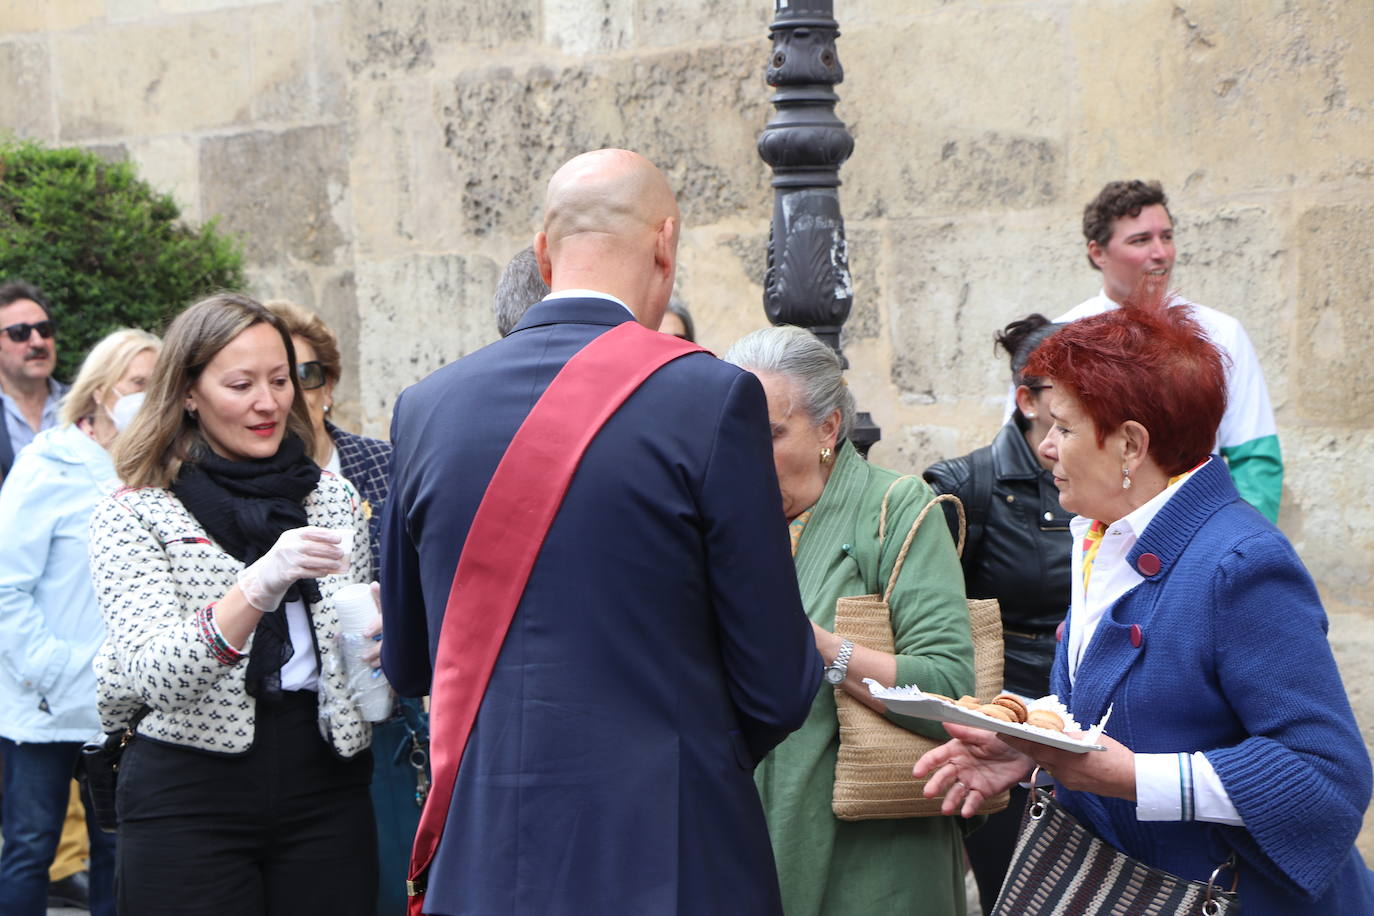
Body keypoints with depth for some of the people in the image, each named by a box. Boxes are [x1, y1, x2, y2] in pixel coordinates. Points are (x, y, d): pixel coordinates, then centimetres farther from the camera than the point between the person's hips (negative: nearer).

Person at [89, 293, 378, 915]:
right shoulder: (133, 516, -3)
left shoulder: (335, 498, 8)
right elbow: (154, 676, -16)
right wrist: (259, 586, -30)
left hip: (325, 787, 3)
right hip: (189, 798, -3)